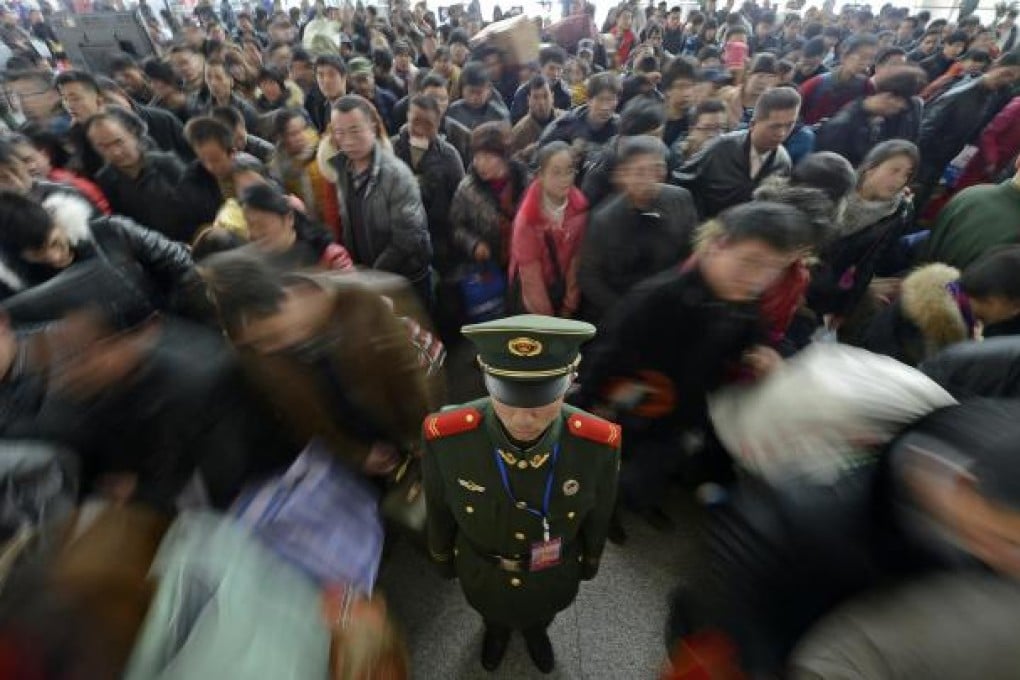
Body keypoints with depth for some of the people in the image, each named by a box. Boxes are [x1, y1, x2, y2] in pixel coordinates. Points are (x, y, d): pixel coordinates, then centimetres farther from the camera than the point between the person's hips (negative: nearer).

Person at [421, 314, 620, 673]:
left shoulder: (599, 442, -36)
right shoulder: (444, 436, -38)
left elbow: (598, 514, -12)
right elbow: (440, 508, -14)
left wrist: (590, 562, 6)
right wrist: (443, 559, 4)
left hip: (554, 576, 1)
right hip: (481, 572, 0)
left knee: (541, 614, 35)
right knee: (492, 614, 35)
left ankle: (535, 630, 72)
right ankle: (497, 629, 71)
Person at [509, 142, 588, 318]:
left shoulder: (580, 207, -11)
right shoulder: (528, 216, -20)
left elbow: (577, 257, -9)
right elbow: (530, 270, -18)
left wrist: (570, 304, -9)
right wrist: (545, 315, -15)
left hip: (564, 286, 3)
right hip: (535, 291, -3)